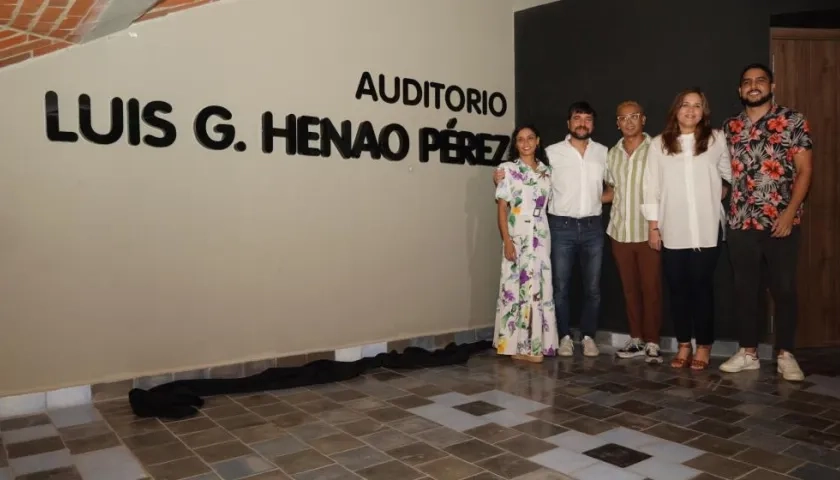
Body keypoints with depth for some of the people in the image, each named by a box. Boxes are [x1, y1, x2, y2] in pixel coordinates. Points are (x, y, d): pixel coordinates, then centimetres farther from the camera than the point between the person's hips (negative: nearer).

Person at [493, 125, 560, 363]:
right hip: (517, 237, -4)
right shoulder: (508, 169, -1)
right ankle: (516, 344, 7)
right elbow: (502, 208, -5)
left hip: (541, 237, 4)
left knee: (540, 288, 4)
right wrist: (507, 241, -13)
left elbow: (548, 204, 14)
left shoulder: (546, 170, 12)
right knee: (516, 287, -2)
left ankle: (535, 344, 12)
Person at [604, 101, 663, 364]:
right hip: (620, 231, 5)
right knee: (629, 288, 10)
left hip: (648, 230, -4)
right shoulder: (612, 153, 11)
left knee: (651, 288, 0)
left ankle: (652, 343, 9)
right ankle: (636, 339, 20)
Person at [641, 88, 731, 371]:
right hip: (672, 231, 1)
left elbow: (728, 173, 18)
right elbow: (651, 187, 2)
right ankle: (683, 346, 17)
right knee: (677, 288, 6)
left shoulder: (716, 139, 4)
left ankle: (703, 347, 14)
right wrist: (653, 226, -1)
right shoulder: (659, 144, 3)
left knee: (702, 287, 2)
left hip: (706, 230, -1)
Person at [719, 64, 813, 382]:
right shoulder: (729, 128, 9)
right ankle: (748, 352, 20)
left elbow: (804, 171, -5)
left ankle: (785, 355, 17)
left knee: (784, 290, 4)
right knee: (745, 289, 9)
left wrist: (790, 213, -13)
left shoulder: (793, 121, 0)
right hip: (740, 223, 3)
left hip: (781, 222, -3)